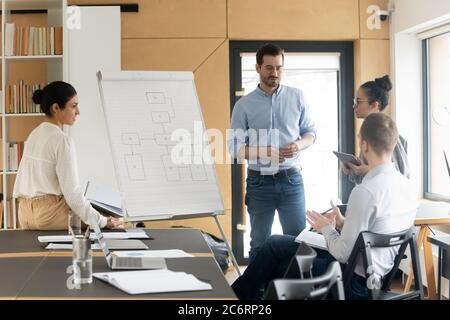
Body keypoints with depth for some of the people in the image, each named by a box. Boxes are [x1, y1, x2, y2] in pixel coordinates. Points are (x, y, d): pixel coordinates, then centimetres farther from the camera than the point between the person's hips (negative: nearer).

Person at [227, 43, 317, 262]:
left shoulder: (297, 97, 5)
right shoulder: (244, 105, -1)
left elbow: (310, 132, 10)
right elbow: (235, 147, -4)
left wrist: (299, 145, -14)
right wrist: (265, 153, -20)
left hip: (291, 179, 1)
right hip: (260, 181, -1)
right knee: (260, 243, 8)